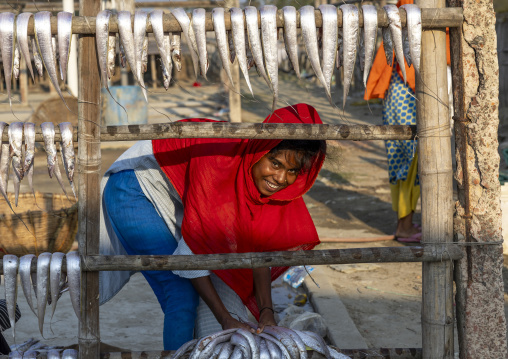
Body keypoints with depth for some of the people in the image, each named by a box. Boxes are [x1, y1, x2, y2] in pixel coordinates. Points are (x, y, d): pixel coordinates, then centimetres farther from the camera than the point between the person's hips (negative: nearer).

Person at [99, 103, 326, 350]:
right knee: (182, 296, -14)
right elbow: (192, 251, -33)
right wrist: (225, 319, -31)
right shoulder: (222, 161, -38)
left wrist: (266, 312, -20)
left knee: (221, 287, 5)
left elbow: (258, 247, -10)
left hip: (177, 199, 7)